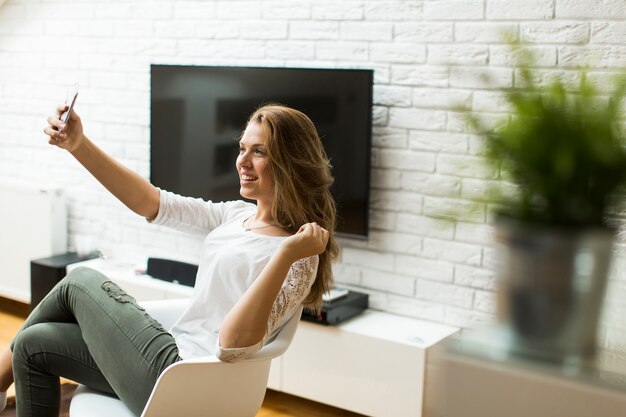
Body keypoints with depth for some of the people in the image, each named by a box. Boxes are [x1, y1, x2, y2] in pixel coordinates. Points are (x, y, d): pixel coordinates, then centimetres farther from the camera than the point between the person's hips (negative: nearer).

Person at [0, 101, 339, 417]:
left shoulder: (298, 259, -18)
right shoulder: (238, 215, 6)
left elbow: (232, 346, -29)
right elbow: (150, 203, 3)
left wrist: (286, 253, -35)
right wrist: (78, 145, -6)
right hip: (178, 354, 7)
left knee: (80, 282, 6)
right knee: (35, 344, 8)